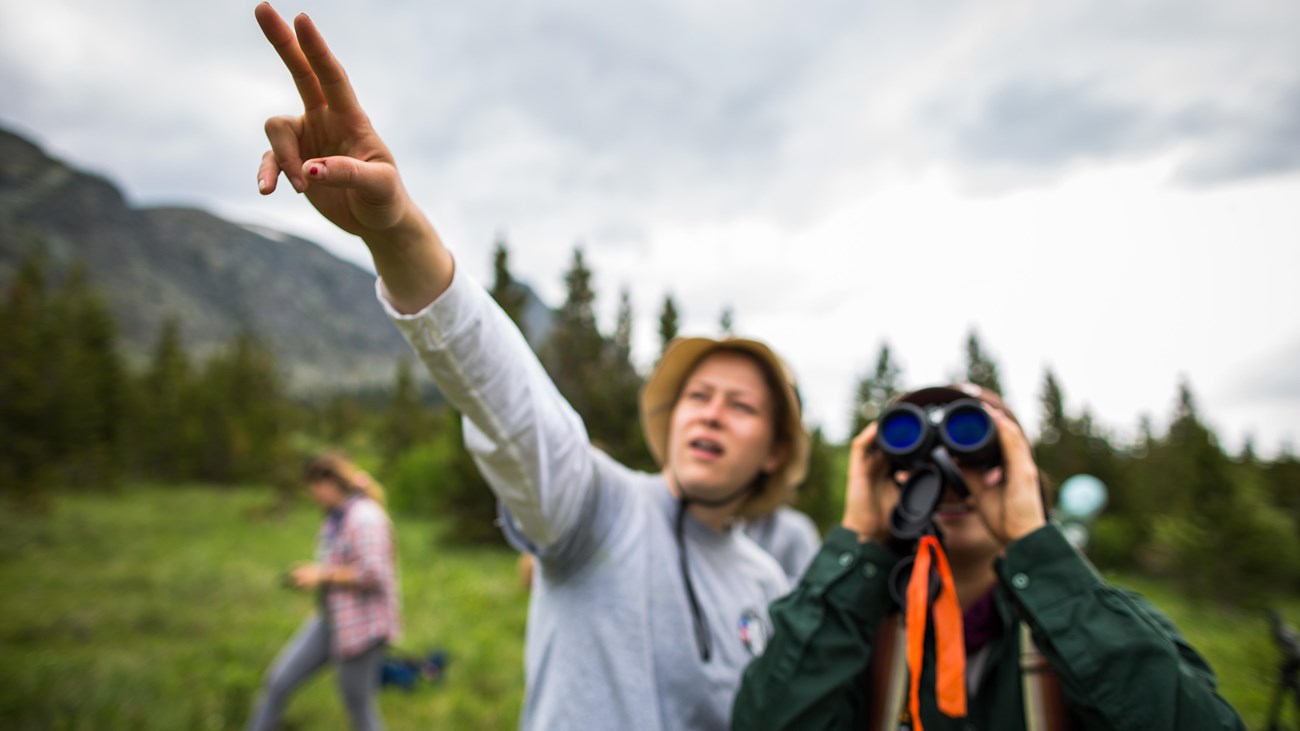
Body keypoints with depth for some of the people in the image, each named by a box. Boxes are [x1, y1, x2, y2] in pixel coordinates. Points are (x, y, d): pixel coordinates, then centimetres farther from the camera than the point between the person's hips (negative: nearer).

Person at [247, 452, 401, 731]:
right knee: (277, 682, 8)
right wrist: (312, 572, 10)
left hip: (361, 627, -9)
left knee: (359, 708, 4)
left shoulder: (365, 517, -20)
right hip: (330, 619, 9)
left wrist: (323, 574, -18)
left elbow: (373, 574, -26)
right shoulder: (335, 515, 10)